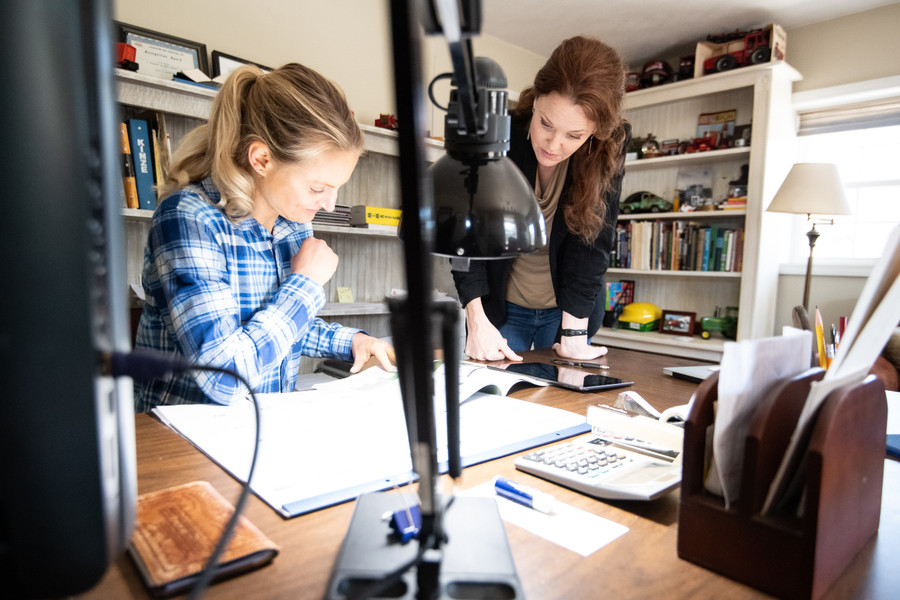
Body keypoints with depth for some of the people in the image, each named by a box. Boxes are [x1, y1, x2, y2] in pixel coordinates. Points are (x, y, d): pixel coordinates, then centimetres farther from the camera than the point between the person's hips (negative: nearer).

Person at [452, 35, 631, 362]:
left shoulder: (609, 148, -18)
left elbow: (592, 242, -18)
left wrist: (574, 332, -21)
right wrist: (476, 321, -25)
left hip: (569, 307, 1)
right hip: (501, 306, 0)